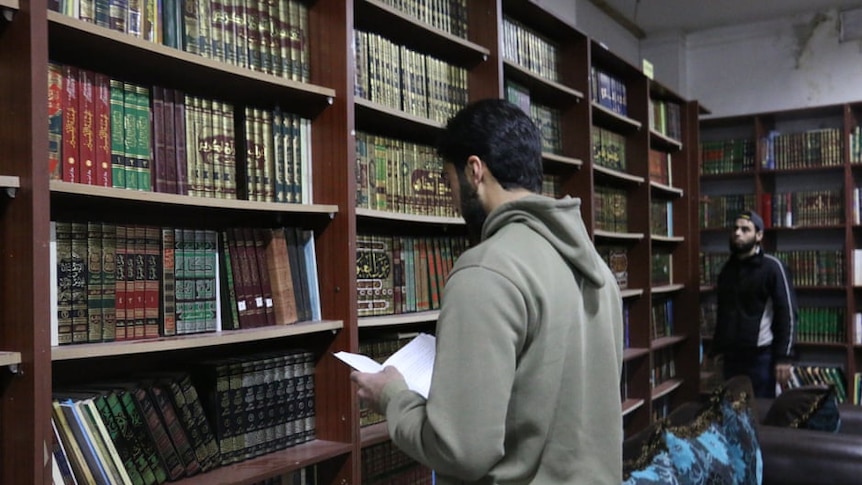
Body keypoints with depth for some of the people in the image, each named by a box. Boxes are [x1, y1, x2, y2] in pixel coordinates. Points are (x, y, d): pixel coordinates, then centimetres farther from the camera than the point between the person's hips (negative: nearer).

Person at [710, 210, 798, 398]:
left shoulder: (771, 267, -5)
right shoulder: (727, 269, 13)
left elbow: (787, 313, -10)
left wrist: (784, 357, -16)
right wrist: (714, 351, 17)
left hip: (760, 356, -5)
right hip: (731, 357, 6)